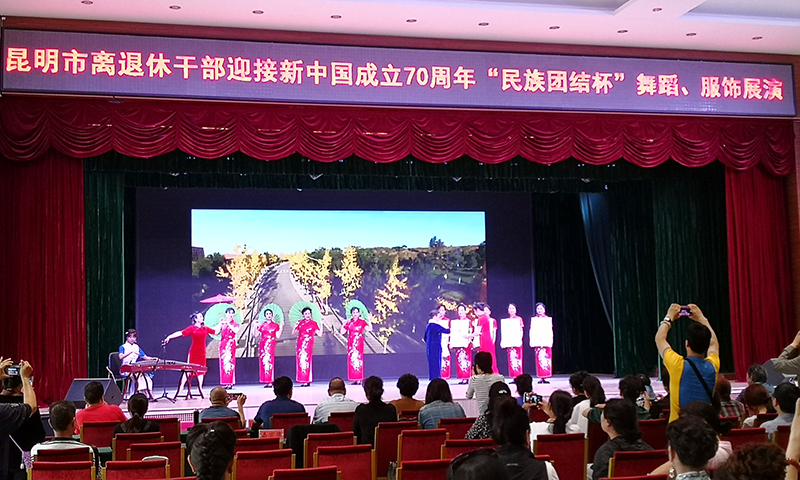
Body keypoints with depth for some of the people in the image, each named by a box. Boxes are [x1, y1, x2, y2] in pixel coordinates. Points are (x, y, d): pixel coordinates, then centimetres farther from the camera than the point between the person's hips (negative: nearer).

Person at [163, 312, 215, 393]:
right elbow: (180, 333, -16)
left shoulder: (205, 328, 9)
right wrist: (169, 337, -26)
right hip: (193, 352, -5)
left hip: (202, 353, 5)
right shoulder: (192, 328, -7)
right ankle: (181, 386, 3)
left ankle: (200, 387, 17)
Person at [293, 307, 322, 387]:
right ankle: (302, 380, 7)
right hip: (300, 344, 4)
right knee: (300, 361, 2)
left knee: (306, 361, -9)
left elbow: (320, 334, -3)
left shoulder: (313, 323, 2)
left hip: (308, 344, -4)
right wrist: (295, 326, -6)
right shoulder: (300, 322, 10)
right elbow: (293, 332, 12)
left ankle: (307, 381, -6)